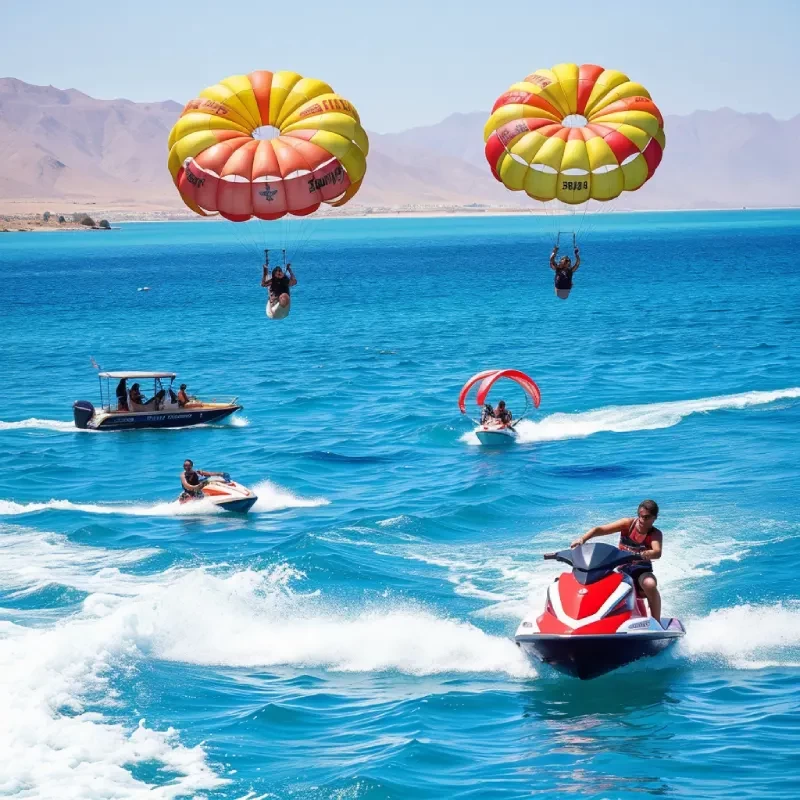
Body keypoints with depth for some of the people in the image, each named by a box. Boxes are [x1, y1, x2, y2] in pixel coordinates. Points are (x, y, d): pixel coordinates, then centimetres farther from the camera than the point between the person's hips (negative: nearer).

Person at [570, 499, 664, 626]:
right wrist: (583, 539, -29)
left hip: (641, 570, -3)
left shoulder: (655, 534, -6)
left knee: (650, 584, -37)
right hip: (621, 569, 3)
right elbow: (600, 530, -11)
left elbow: (657, 552, -28)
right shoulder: (628, 524, -2)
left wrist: (645, 554, -52)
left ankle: (657, 624, -27)